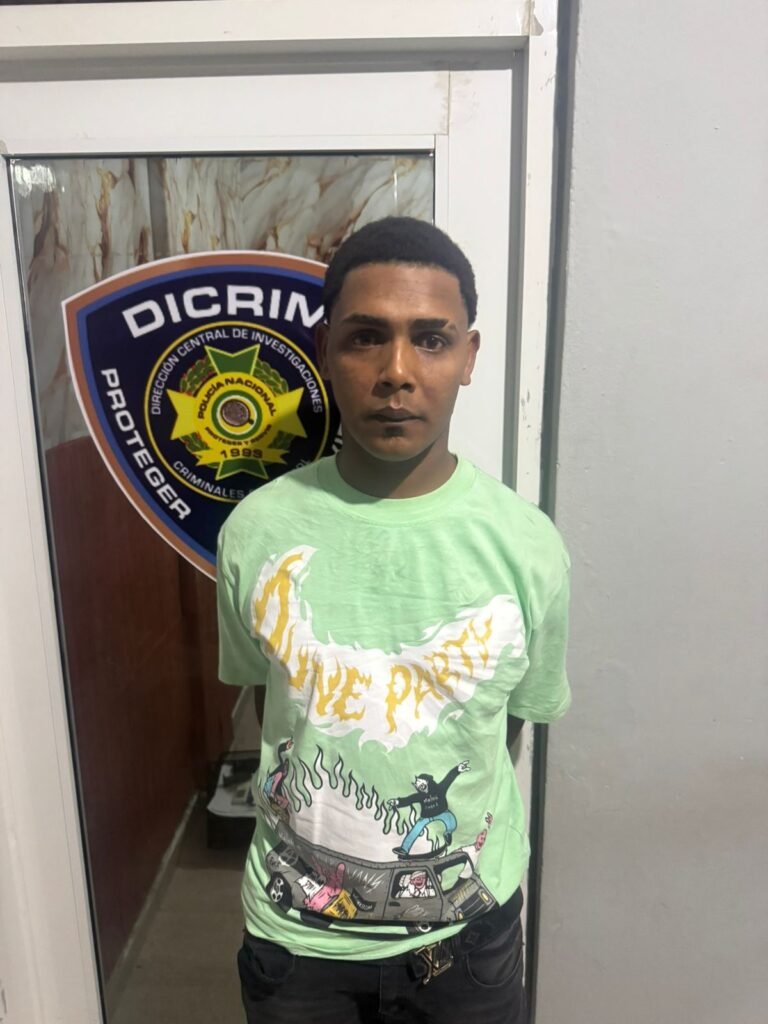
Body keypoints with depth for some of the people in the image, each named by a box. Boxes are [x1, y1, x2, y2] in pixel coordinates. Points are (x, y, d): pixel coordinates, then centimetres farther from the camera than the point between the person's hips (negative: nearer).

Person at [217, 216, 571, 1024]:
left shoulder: (527, 545, -17)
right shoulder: (256, 531, -15)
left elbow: (511, 724, -2)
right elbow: (263, 697, 0)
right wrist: (319, 818, 4)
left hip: (466, 924, 0)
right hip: (292, 927, 1)